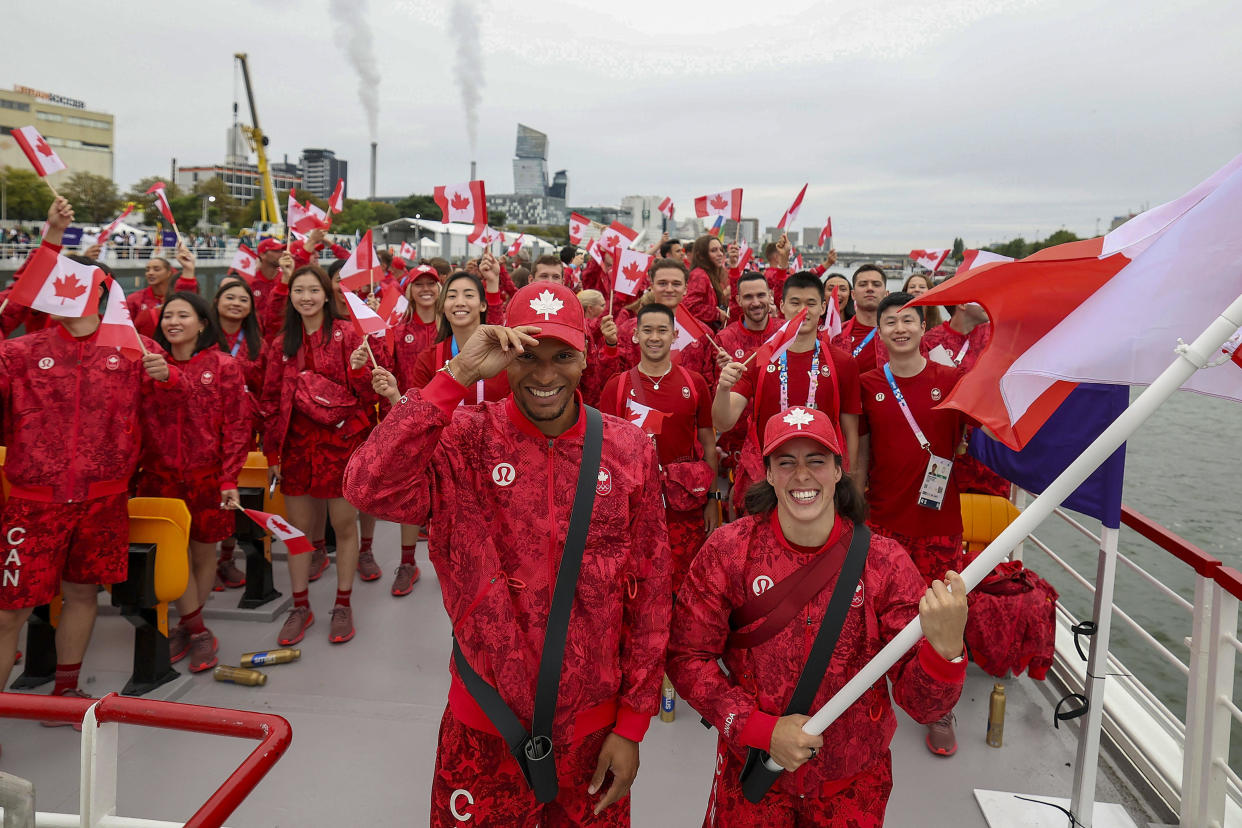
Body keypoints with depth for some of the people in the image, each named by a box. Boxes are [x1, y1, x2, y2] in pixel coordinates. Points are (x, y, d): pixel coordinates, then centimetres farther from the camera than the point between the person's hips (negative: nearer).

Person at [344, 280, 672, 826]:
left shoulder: (629, 451, -7)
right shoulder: (465, 441, -11)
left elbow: (650, 594, -2)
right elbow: (370, 489, -29)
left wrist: (632, 724, 0)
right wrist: (458, 376, -29)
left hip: (594, 728, 1)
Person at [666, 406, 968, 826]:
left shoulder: (885, 562, -14)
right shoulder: (729, 550, -14)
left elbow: (921, 704, -14)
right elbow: (686, 656, -9)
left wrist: (945, 647, -35)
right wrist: (763, 729, -18)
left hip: (854, 782, 1)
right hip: (752, 769, 0)